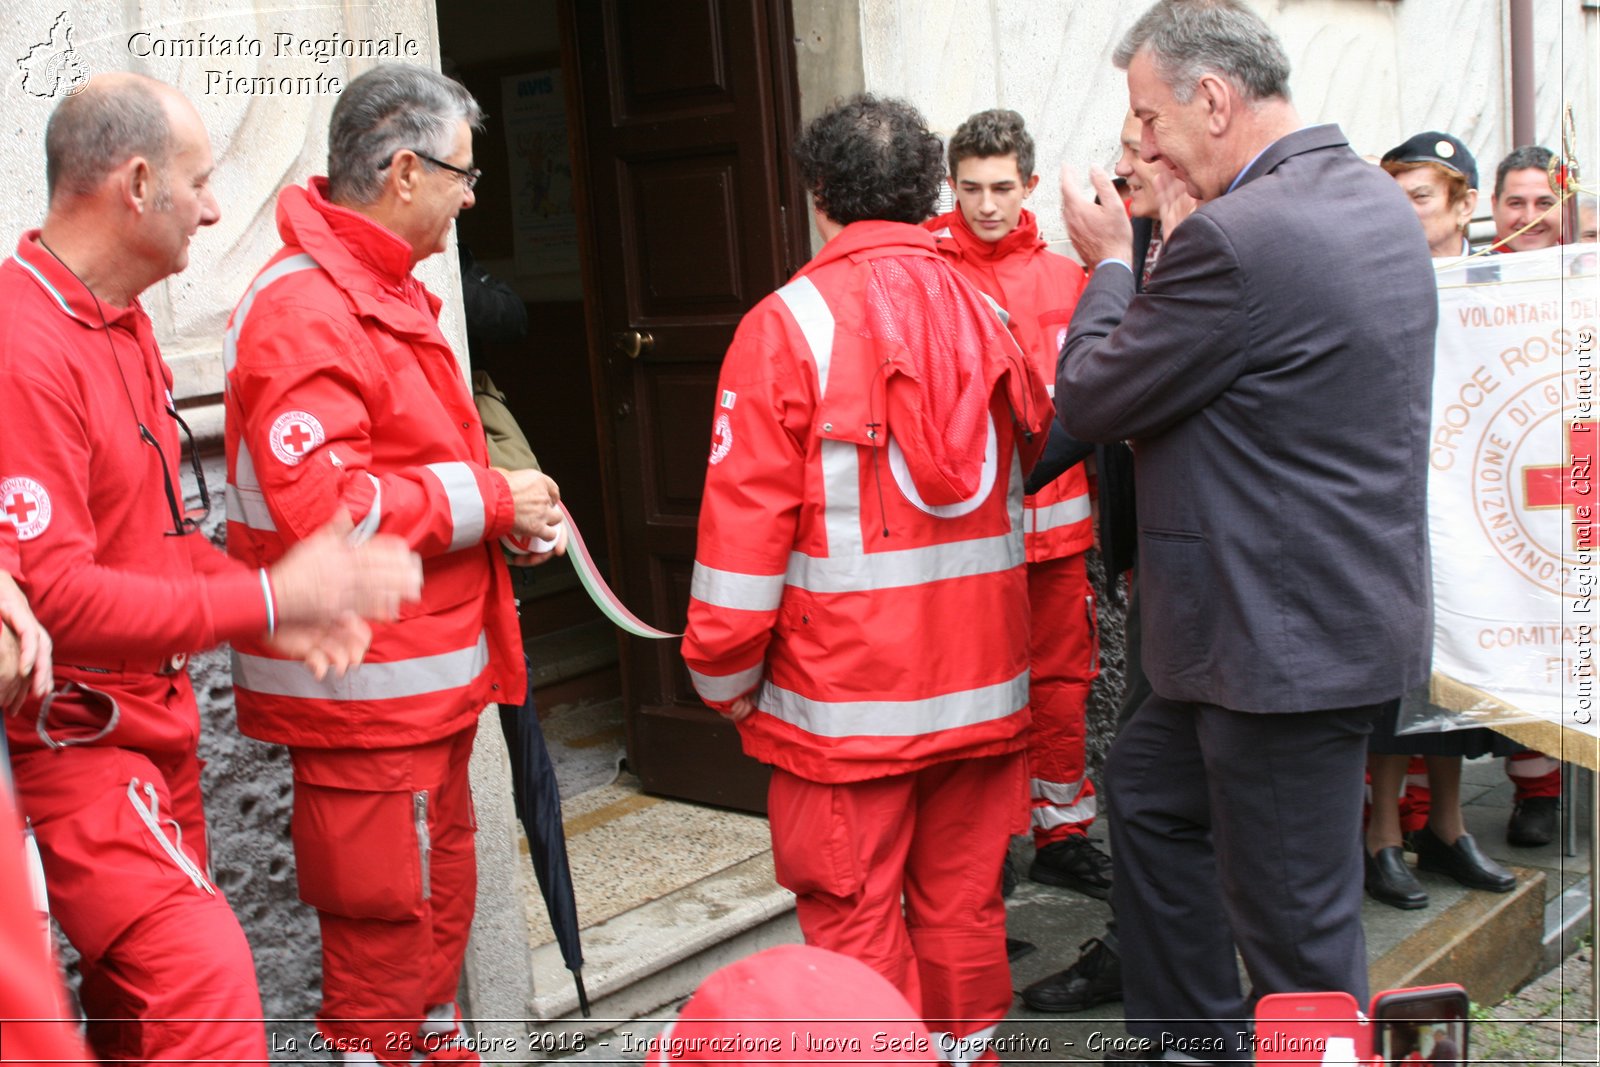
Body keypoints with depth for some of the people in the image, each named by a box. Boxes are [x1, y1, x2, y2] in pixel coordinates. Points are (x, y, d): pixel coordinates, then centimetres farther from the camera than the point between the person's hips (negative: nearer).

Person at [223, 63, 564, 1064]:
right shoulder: (304, 311, -19)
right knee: (387, 921, 1)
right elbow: (320, 510, -28)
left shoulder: (387, 293, 14)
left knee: (441, 901, 20)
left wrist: (502, 501, 4)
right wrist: (487, 499, -18)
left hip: (429, 676, 10)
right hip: (365, 691, -10)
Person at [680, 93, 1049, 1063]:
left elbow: (745, 518, -12)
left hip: (847, 692, -5)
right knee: (964, 903, 16)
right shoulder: (983, 315, 5)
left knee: (857, 921, 4)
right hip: (982, 683, 5)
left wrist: (725, 678, -3)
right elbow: (1038, 441, 19)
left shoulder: (789, 325, -9)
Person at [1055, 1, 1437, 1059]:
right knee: (1147, 784, 26)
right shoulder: (1381, 200, 7)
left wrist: (1110, 262, -1)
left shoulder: (1235, 238, -25)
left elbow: (1090, 399, -15)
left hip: (1289, 638, -11)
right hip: (1348, 604, 11)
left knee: (1297, 929, 4)